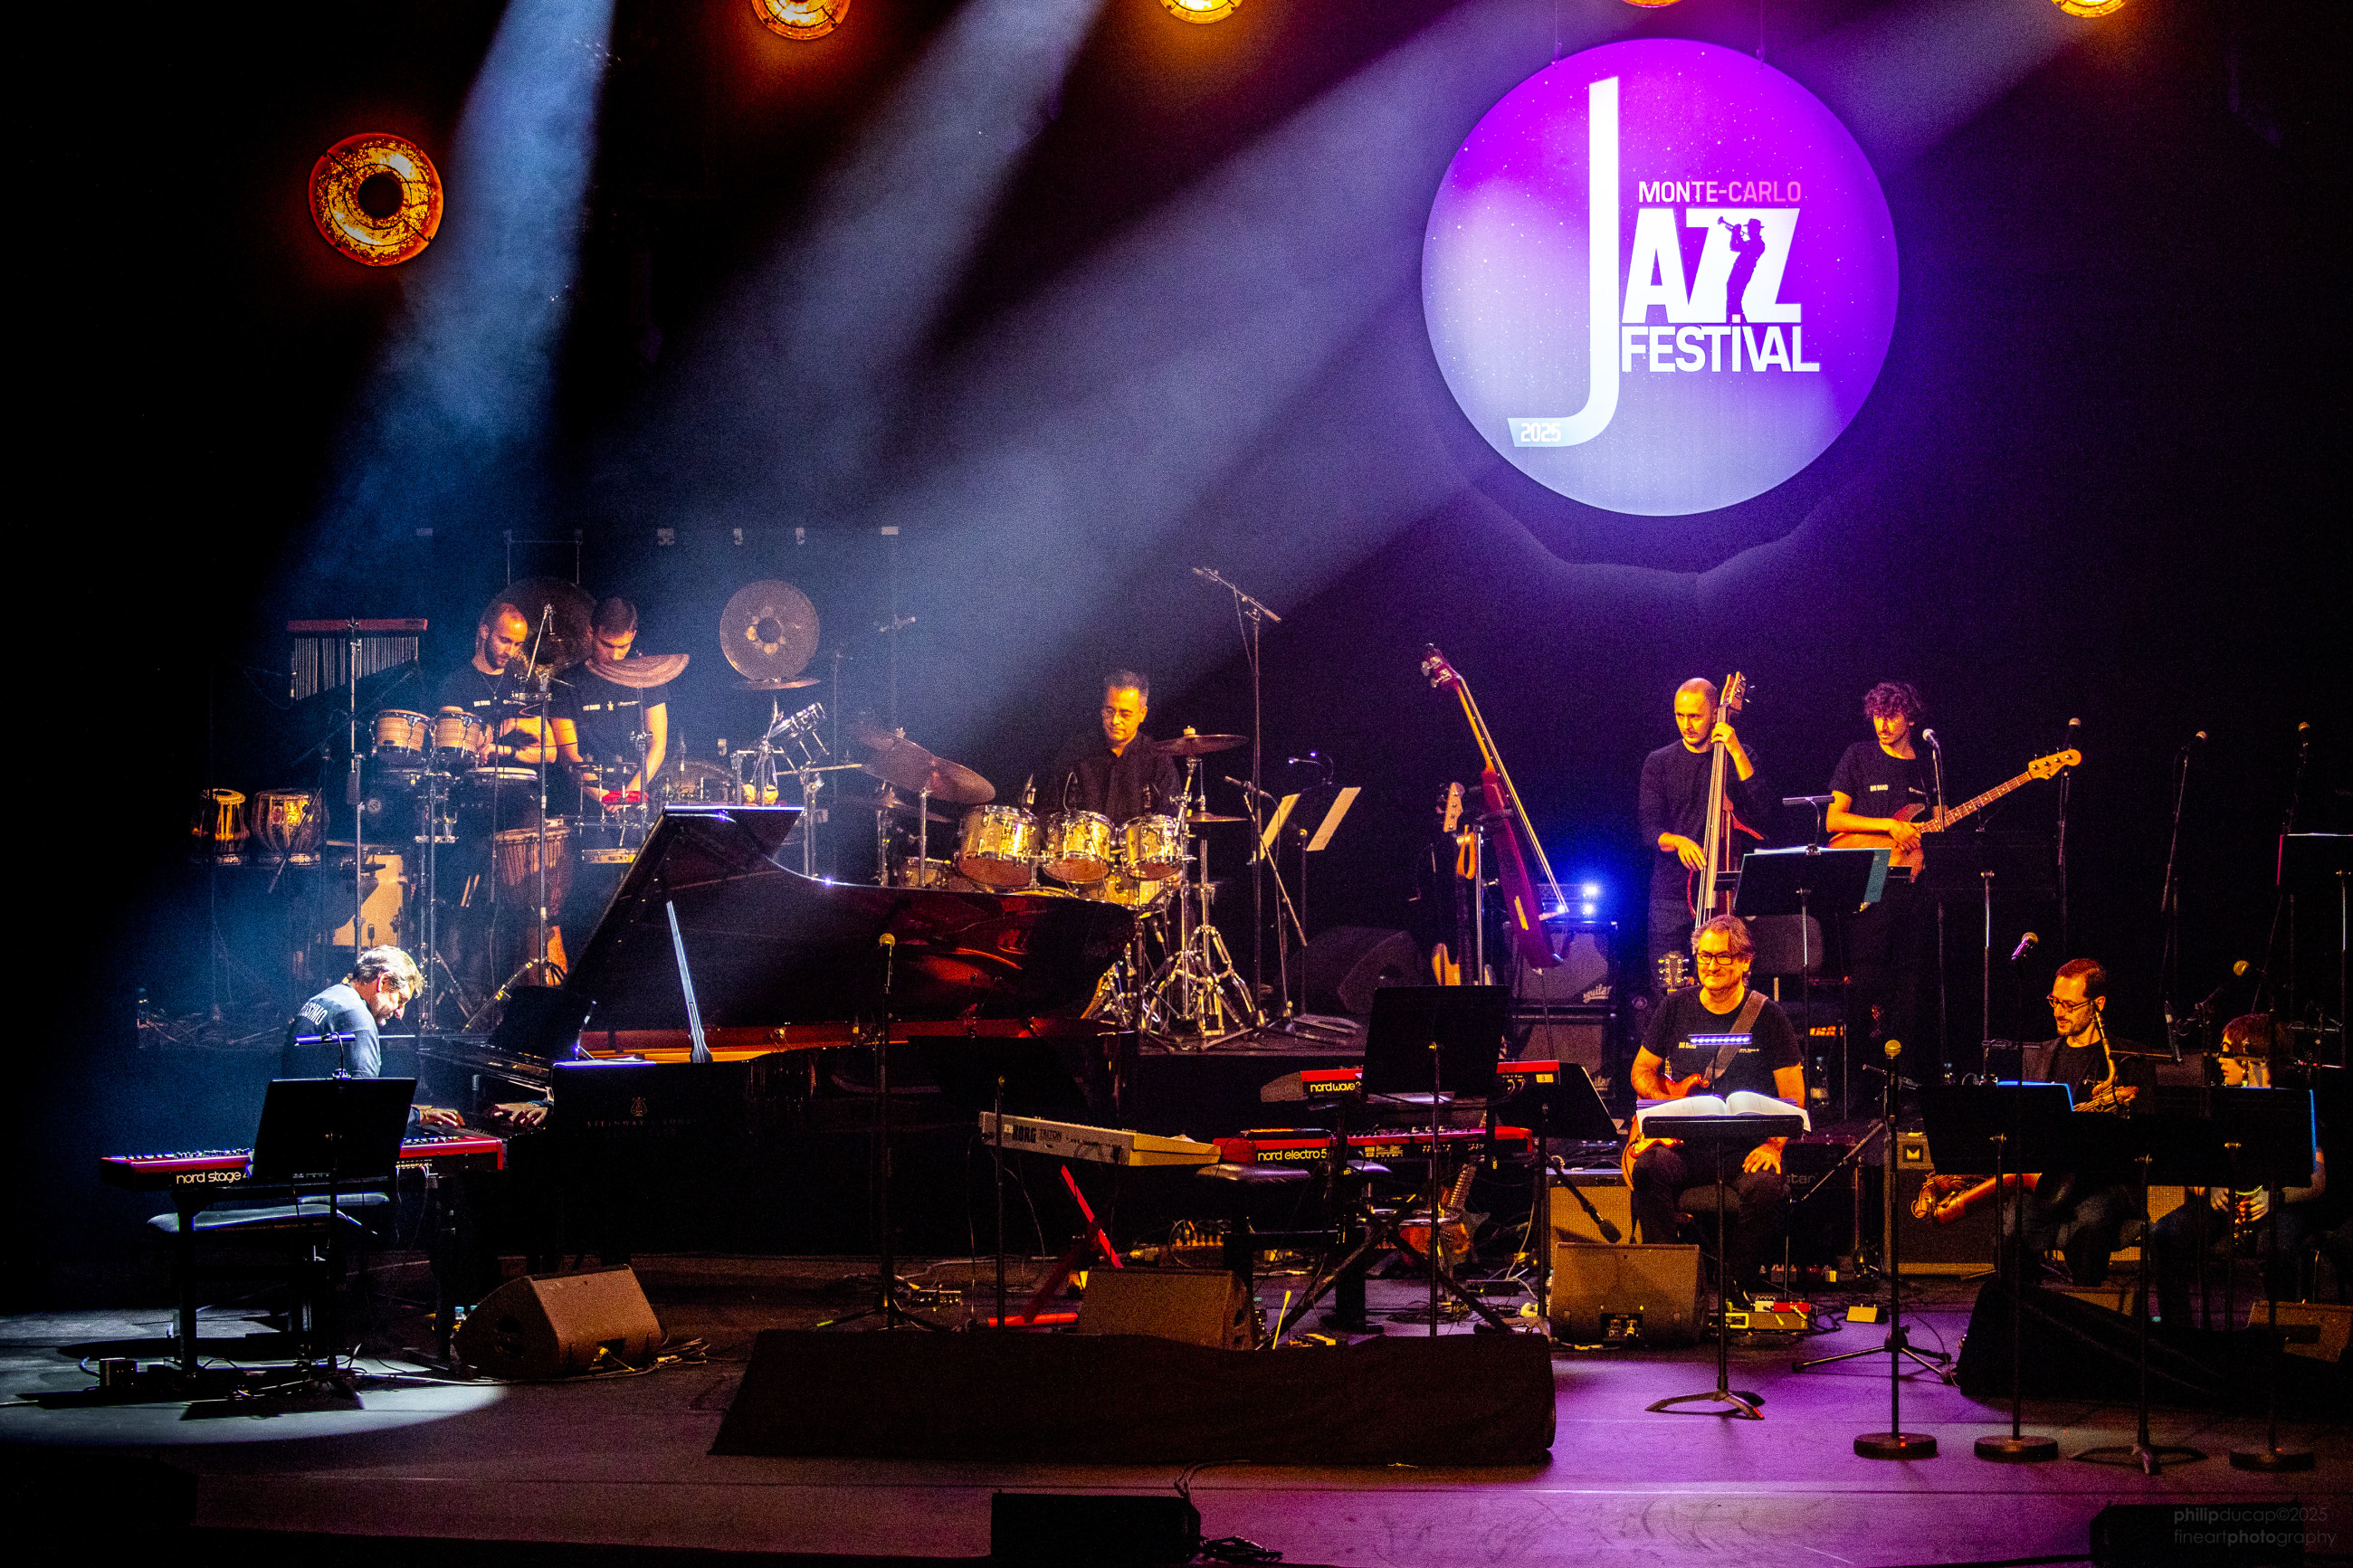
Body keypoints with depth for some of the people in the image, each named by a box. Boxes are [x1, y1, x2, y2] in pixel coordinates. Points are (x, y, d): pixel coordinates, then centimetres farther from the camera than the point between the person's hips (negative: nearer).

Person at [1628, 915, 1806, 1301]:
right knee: (1650, 1168, -31)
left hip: (1747, 1146, -2)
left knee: (1766, 1186, -34)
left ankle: (1735, 1290, -12)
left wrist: (1773, 1145, -16)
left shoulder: (1767, 1016, 2)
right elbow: (1642, 1070, 16)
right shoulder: (1675, 1008, 9)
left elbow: (1793, 1095, 1)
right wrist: (1669, 1105, -6)